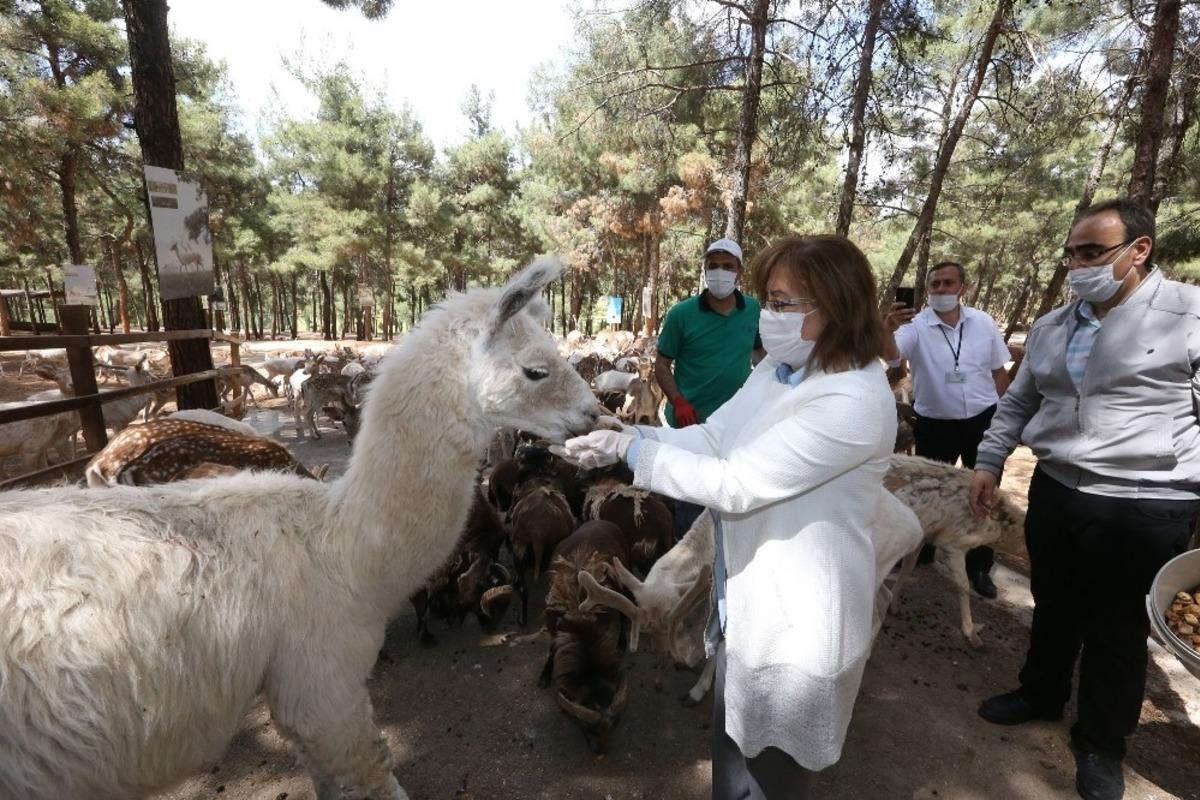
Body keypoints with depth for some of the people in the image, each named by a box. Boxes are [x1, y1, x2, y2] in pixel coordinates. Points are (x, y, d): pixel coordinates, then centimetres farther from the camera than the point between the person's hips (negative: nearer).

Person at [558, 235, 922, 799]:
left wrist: (633, 449, -23)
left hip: (796, 621, -8)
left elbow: (735, 484, -29)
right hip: (748, 601, 8)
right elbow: (711, 438, -1)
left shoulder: (855, 401, -28)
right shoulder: (777, 368, 1)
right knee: (732, 755, 29)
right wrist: (618, 440, -13)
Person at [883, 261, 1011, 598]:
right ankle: (920, 552, 34)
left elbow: (998, 371, 8)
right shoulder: (916, 326, -11)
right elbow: (890, 355, -32)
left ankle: (980, 566, 30)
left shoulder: (984, 322, -1)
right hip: (935, 425, -2)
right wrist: (888, 328, -53)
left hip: (982, 421, 2)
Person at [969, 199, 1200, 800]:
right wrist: (988, 463, 9)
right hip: (1053, 491, 5)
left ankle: (1101, 743, 34)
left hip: (1144, 507, -4)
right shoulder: (1051, 327, 7)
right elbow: (1018, 402, 14)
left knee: (1116, 629, 13)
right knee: (1053, 607, 21)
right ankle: (1041, 694, 44)